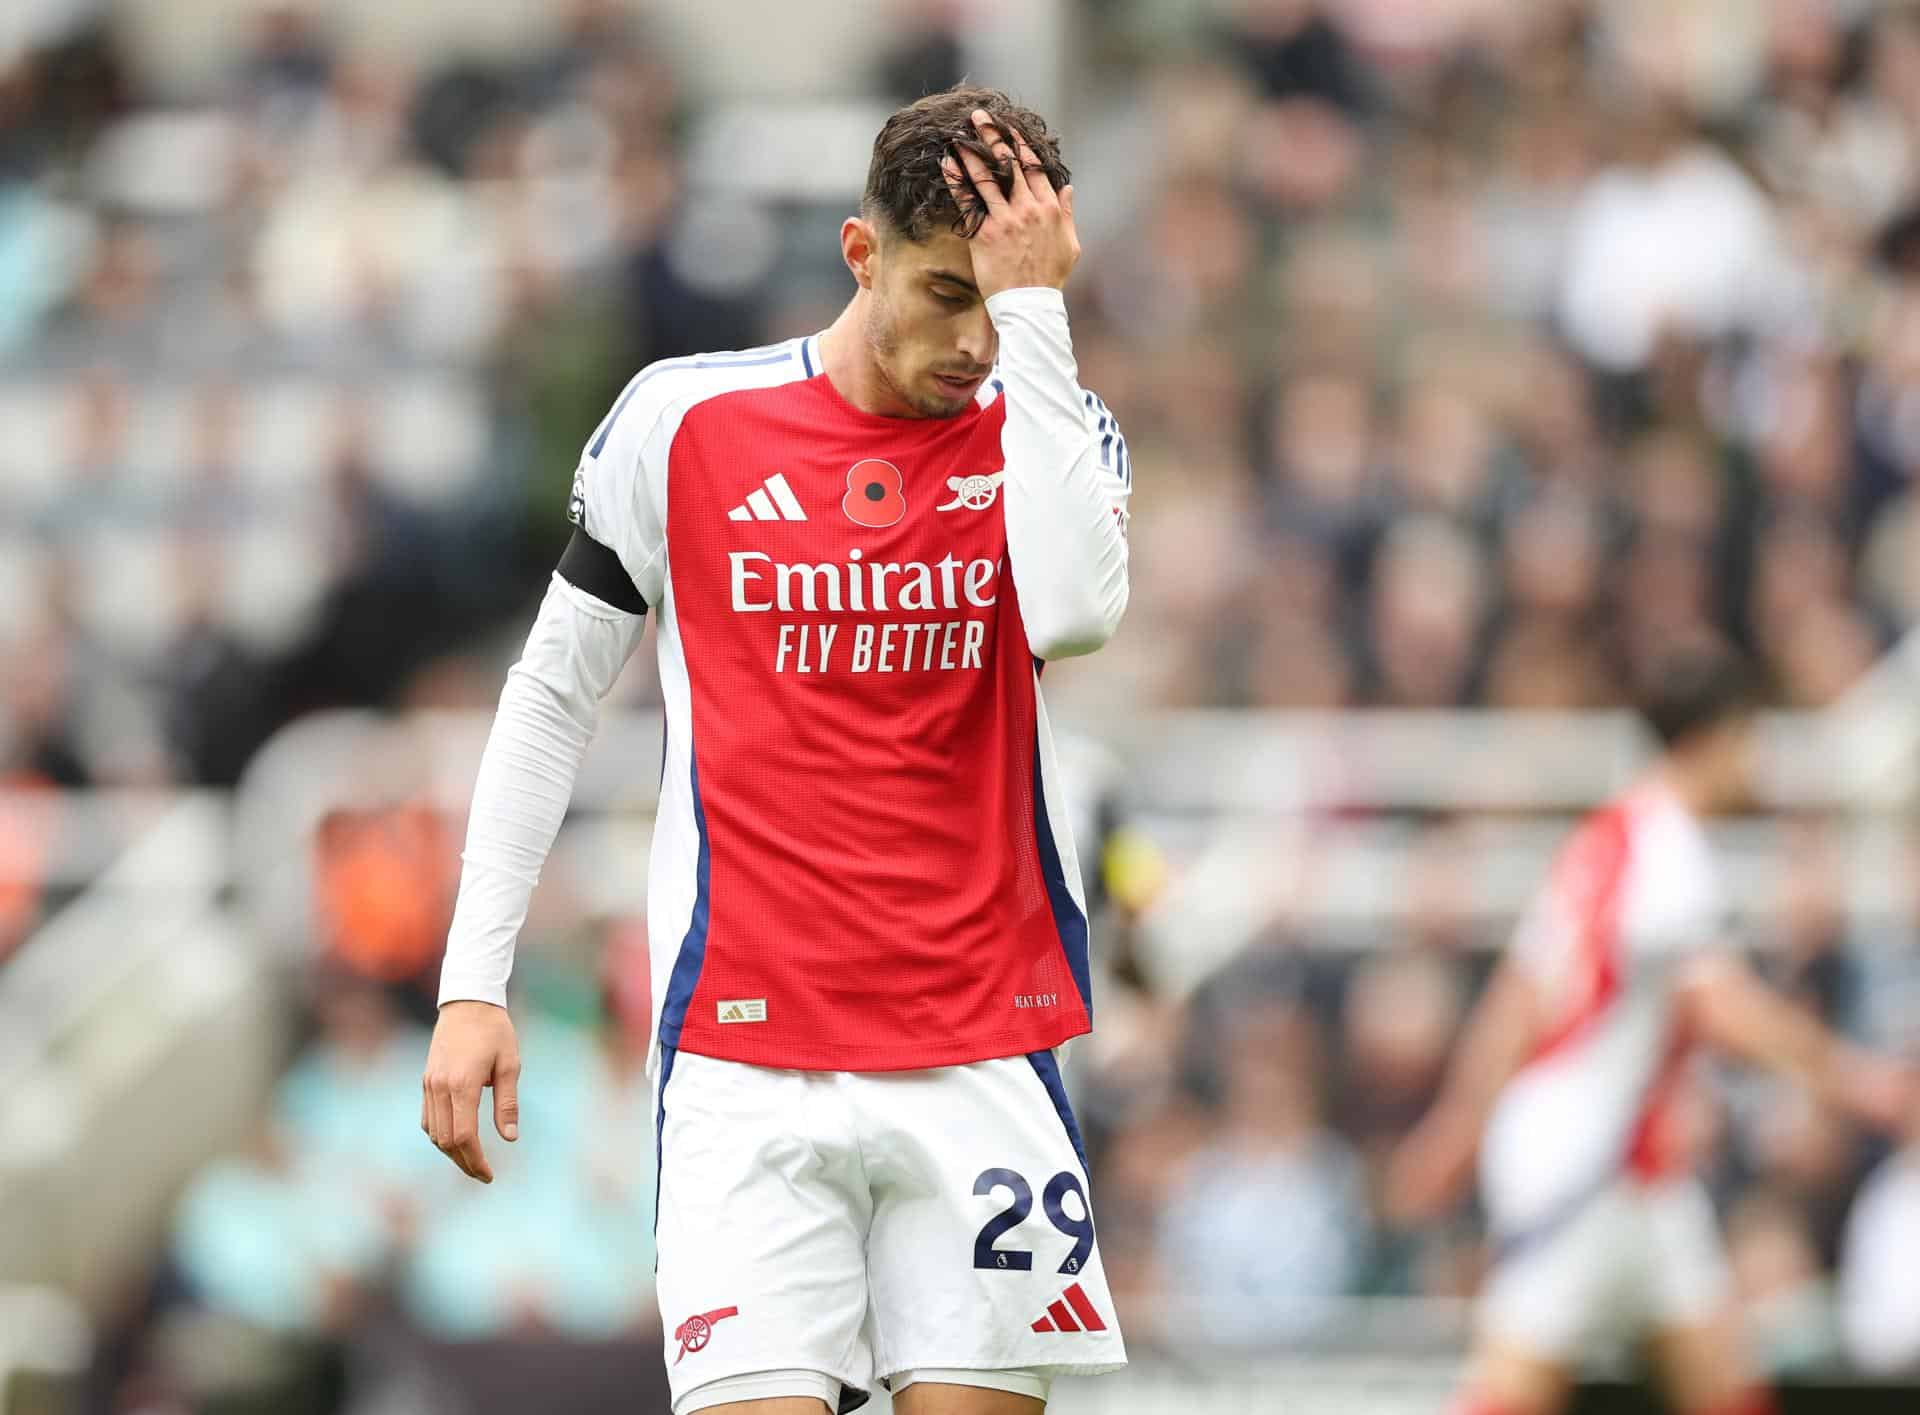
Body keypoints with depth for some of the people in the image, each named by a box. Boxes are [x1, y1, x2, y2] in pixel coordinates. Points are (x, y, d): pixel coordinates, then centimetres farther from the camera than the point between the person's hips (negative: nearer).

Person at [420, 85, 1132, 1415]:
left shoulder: (1053, 429, 4)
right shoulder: (683, 420, 2)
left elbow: (1073, 609, -20)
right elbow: (552, 699, 11)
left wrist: (1036, 309, -17)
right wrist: (473, 984, 6)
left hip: (981, 1055, 1)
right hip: (746, 1059, -1)